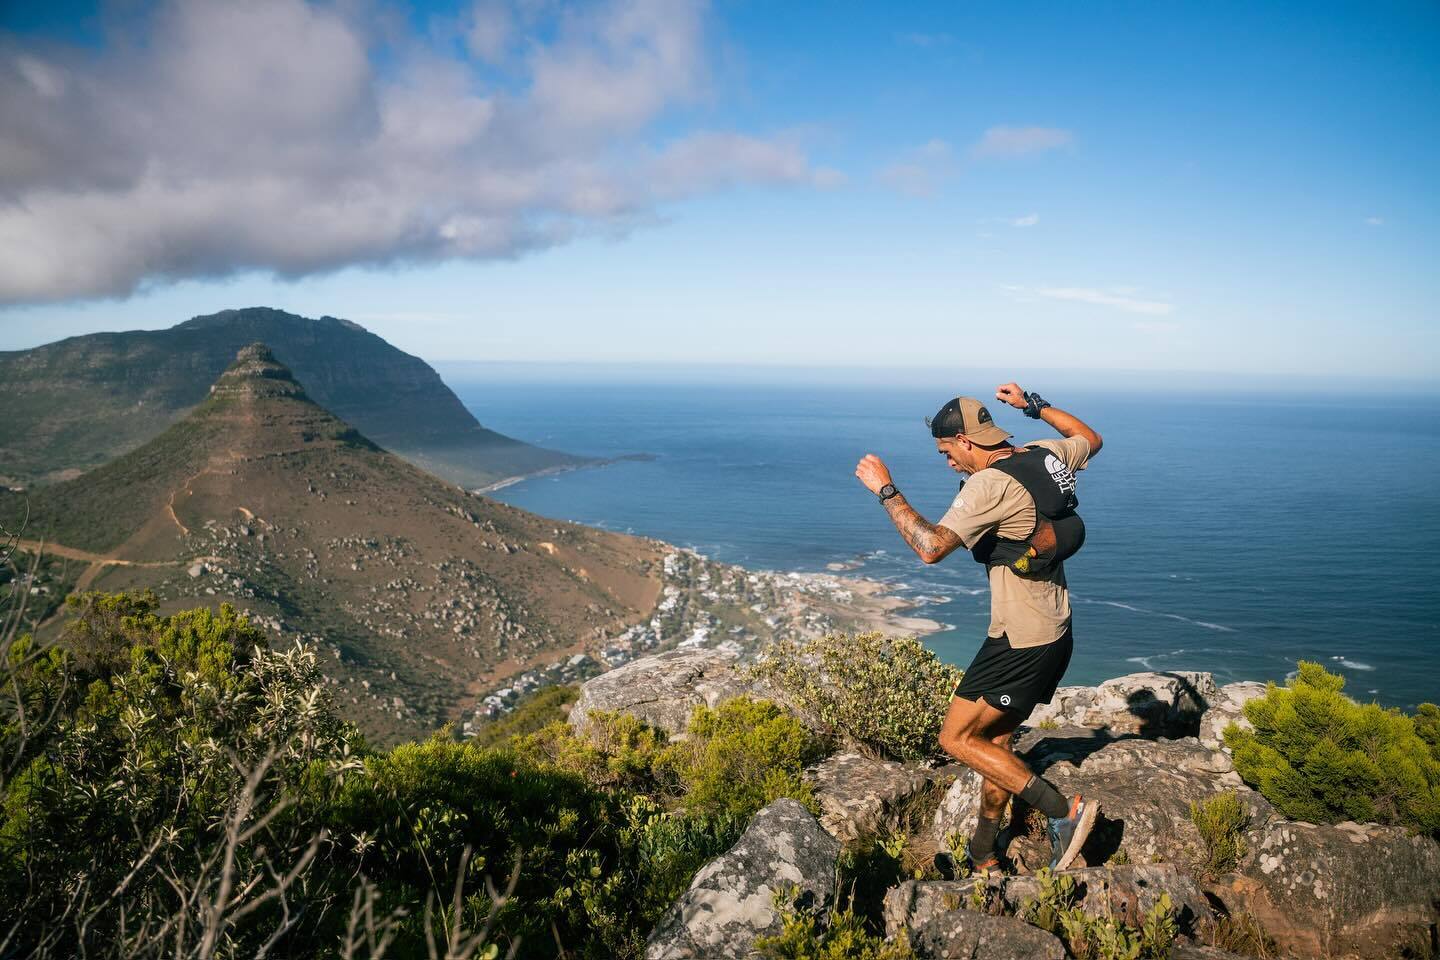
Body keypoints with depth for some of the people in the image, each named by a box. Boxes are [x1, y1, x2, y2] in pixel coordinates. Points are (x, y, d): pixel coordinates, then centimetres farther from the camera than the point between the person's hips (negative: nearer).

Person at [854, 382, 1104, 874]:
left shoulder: (991, 484, -22)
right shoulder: (1047, 455, 5)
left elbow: (931, 547, -30)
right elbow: (1091, 440, 28)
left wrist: (885, 490, -20)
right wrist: (1034, 405, 30)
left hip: (1020, 643, -10)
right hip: (1056, 634, 10)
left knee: (956, 738, 0)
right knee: (995, 740, 18)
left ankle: (1064, 811, -1)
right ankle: (983, 859, 30)